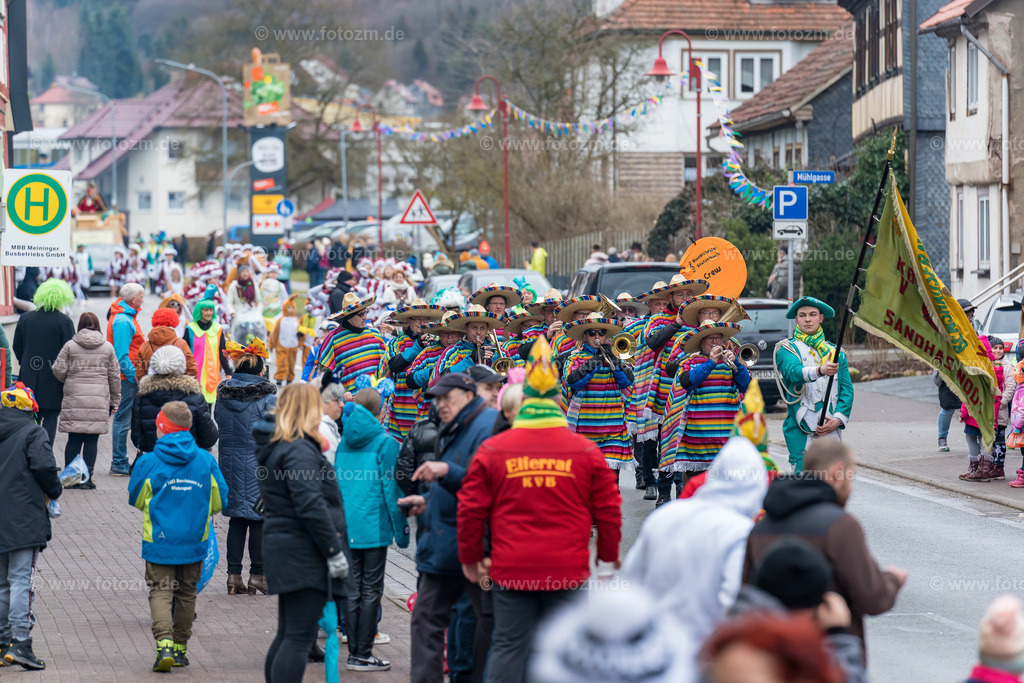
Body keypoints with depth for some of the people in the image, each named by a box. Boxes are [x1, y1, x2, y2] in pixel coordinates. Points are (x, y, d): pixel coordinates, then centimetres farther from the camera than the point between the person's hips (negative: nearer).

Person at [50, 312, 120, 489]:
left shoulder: (70, 346, 1)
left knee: (74, 439, 5)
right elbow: (115, 376, 10)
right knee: (92, 440, 3)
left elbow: (58, 370, -1)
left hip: (74, 399, 0)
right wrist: (114, 401, 18)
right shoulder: (107, 347, 6)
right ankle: (87, 478, 1)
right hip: (99, 400, 0)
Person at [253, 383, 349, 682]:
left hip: (284, 553, 10)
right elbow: (311, 506, -21)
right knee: (299, 638, -11)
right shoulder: (299, 450, -15)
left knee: (288, 634, 17)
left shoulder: (275, 445, 16)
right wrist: (335, 551, -18)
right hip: (303, 554, -10)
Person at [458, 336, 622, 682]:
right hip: (568, 571, 0)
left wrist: (470, 558, 15)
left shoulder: (492, 450, 0)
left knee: (509, 647, 6)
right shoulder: (586, 452, 1)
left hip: (510, 569, 1)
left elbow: (471, 509, 2)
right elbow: (609, 510, 4)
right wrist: (609, 557, 18)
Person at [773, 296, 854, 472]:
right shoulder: (786, 349, 4)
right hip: (801, 432, -4)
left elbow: (847, 389, 12)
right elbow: (794, 372, -18)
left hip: (830, 431, 4)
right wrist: (819, 370, -39)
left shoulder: (835, 353, 17)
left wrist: (837, 420, -5)